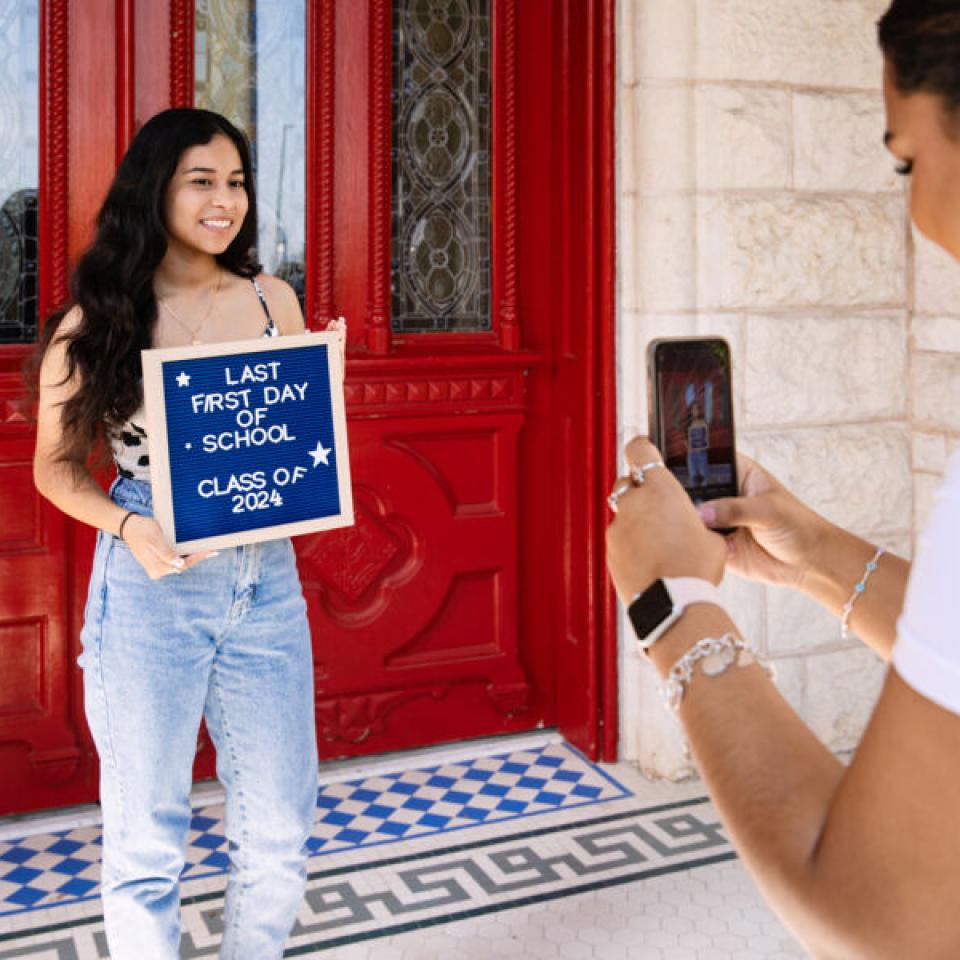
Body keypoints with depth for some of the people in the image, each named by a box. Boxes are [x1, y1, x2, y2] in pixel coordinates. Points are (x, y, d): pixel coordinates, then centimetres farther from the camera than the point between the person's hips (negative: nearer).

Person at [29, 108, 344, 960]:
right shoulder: (100, 318, -3)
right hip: (152, 586, -3)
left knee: (280, 827, 12)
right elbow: (56, 466, 1)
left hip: (266, 580, 3)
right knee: (147, 837, 9)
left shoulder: (272, 300, 6)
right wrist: (128, 526, -16)